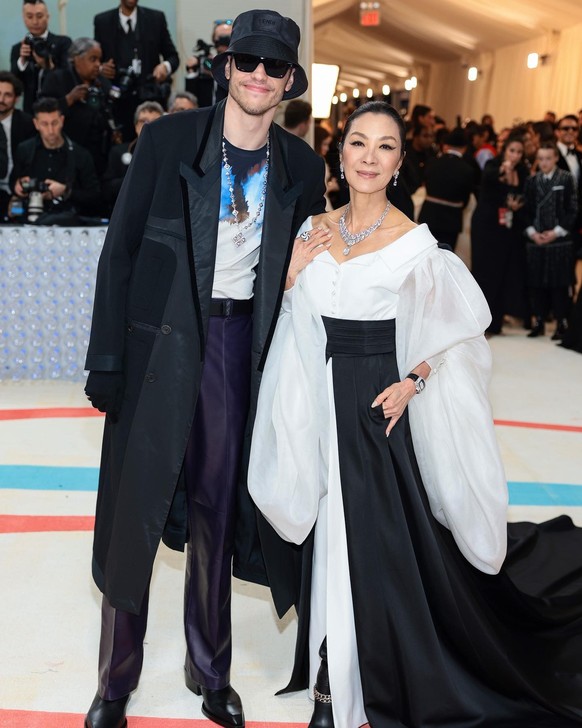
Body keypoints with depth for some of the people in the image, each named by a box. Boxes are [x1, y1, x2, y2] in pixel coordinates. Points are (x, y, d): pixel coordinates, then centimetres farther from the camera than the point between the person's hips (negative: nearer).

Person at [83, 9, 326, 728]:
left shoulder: (301, 165, 5)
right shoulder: (167, 138, -4)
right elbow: (119, 248, -5)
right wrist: (107, 361, -8)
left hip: (241, 345, 3)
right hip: (160, 341, -2)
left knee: (218, 507, 13)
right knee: (134, 507, 4)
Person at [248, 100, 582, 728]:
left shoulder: (414, 244, -11)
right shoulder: (314, 230, 4)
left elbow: (460, 328, -5)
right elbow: (294, 320, 10)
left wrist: (413, 381, -15)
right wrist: (292, 274, -8)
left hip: (381, 410, -4)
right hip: (322, 403, 5)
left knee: (385, 539, 3)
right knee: (331, 540, 12)